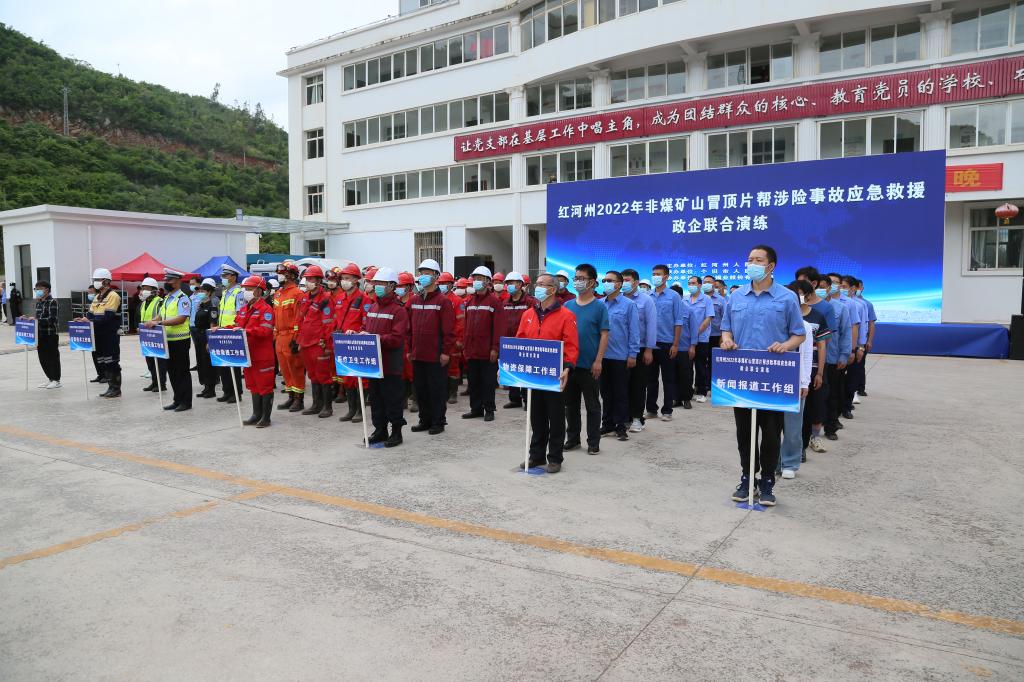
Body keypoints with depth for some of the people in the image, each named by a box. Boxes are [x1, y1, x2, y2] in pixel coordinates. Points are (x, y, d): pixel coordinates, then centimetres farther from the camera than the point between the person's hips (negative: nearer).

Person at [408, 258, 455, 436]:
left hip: (436, 355, -6)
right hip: (418, 354, 6)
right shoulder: (414, 300, 11)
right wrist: (409, 349, 11)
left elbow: (449, 329, -10)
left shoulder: (443, 301, -7)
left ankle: (438, 422, 13)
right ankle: (425, 420, 24)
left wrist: (446, 352, -13)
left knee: (437, 389, 2)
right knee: (420, 388, 12)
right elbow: (409, 327, 14)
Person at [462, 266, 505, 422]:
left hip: (487, 350, -6)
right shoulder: (470, 301, 12)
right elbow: (466, 325, 14)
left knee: (488, 381, 3)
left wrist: (495, 348, -16)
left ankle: (489, 410, 12)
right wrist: (465, 344, 9)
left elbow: (498, 327, -12)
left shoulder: (494, 301, -7)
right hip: (472, 349, 6)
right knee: (473, 381, 12)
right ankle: (476, 408, 21)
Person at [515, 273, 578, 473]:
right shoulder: (528, 315, 9)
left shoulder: (566, 315, -7)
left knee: (556, 418, 6)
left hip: (554, 376, -5)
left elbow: (572, 347, -13)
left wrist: (567, 368, -26)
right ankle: (536, 456, 25)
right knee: (536, 418, 14)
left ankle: (554, 458, 16)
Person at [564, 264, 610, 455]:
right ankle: (572, 438, 25)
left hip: (590, 365, -4)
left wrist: (598, 361, -13)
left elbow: (604, 335, -7)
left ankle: (593, 442, 15)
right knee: (570, 403, 13)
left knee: (592, 405, 6)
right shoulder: (568, 306, 6)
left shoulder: (600, 307, -4)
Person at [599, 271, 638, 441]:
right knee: (606, 392, 13)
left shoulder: (629, 305, -4)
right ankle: (607, 423, 24)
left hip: (620, 357, -4)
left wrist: (632, 355, -10)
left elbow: (634, 331, -6)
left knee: (621, 393, 4)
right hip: (602, 356, 4)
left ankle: (621, 426, 13)